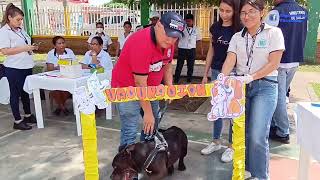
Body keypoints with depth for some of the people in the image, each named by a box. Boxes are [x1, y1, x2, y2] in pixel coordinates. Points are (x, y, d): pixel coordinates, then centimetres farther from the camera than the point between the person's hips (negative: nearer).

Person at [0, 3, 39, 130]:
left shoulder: (20, 30, 11)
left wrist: (31, 47, 3)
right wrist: (24, 48, -22)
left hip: (26, 66, 7)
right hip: (14, 68, -7)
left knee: (25, 92, 17)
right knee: (15, 94, 3)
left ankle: (28, 115, 31)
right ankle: (17, 121, 12)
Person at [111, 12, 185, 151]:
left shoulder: (168, 41, -7)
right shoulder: (142, 43, -32)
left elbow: (167, 65, 9)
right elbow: (140, 83, -28)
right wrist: (147, 112, -22)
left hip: (149, 87, 8)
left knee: (154, 121, 18)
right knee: (130, 131, -10)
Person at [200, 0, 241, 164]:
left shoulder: (240, 30, -9)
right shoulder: (215, 28, 5)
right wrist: (205, 74, 11)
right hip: (216, 72, 5)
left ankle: (232, 146, 19)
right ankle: (216, 141, 28)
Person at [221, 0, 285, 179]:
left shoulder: (273, 32, -1)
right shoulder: (237, 37, 10)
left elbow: (274, 63, -8)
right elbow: (230, 61, -2)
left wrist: (251, 77, -19)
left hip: (265, 86, -4)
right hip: (241, 86, 4)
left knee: (257, 136, -13)